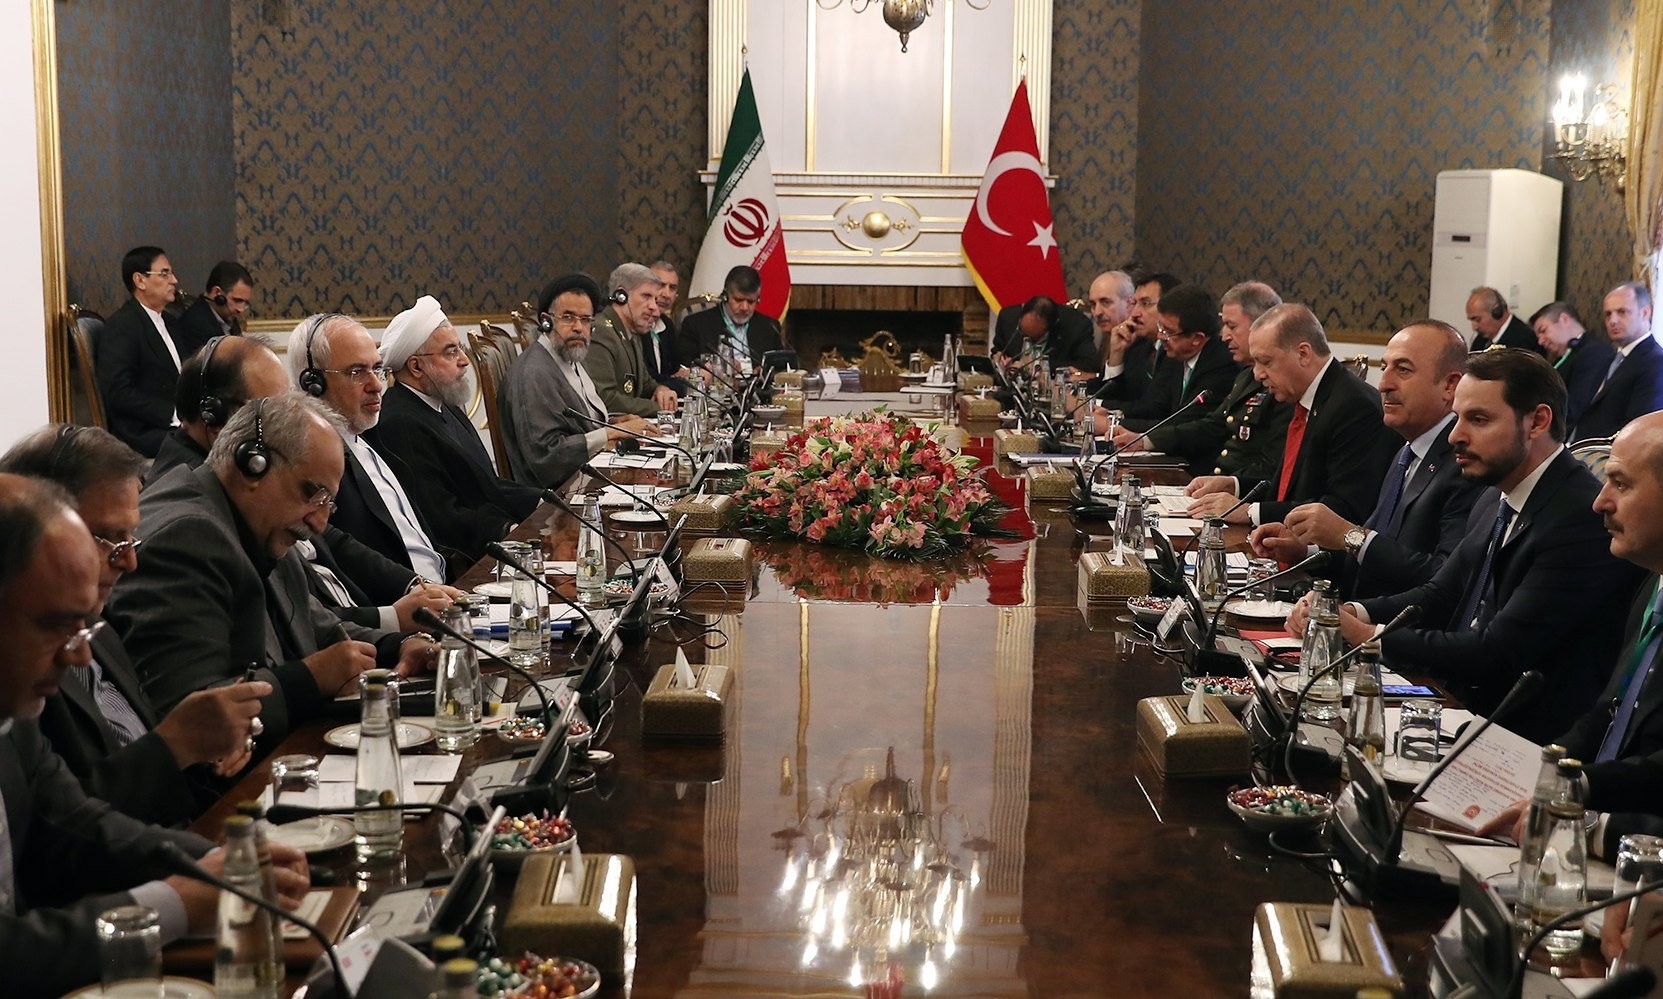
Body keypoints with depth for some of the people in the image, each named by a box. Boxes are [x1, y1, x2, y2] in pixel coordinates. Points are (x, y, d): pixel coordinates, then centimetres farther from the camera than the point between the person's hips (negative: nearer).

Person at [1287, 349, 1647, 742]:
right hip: (1454, 705, 8)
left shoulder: (1585, 518, -19)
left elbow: (1500, 651, -22)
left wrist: (1373, 637, -15)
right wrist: (1356, 613, -4)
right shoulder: (1494, 502, 11)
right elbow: (1440, 595, 16)